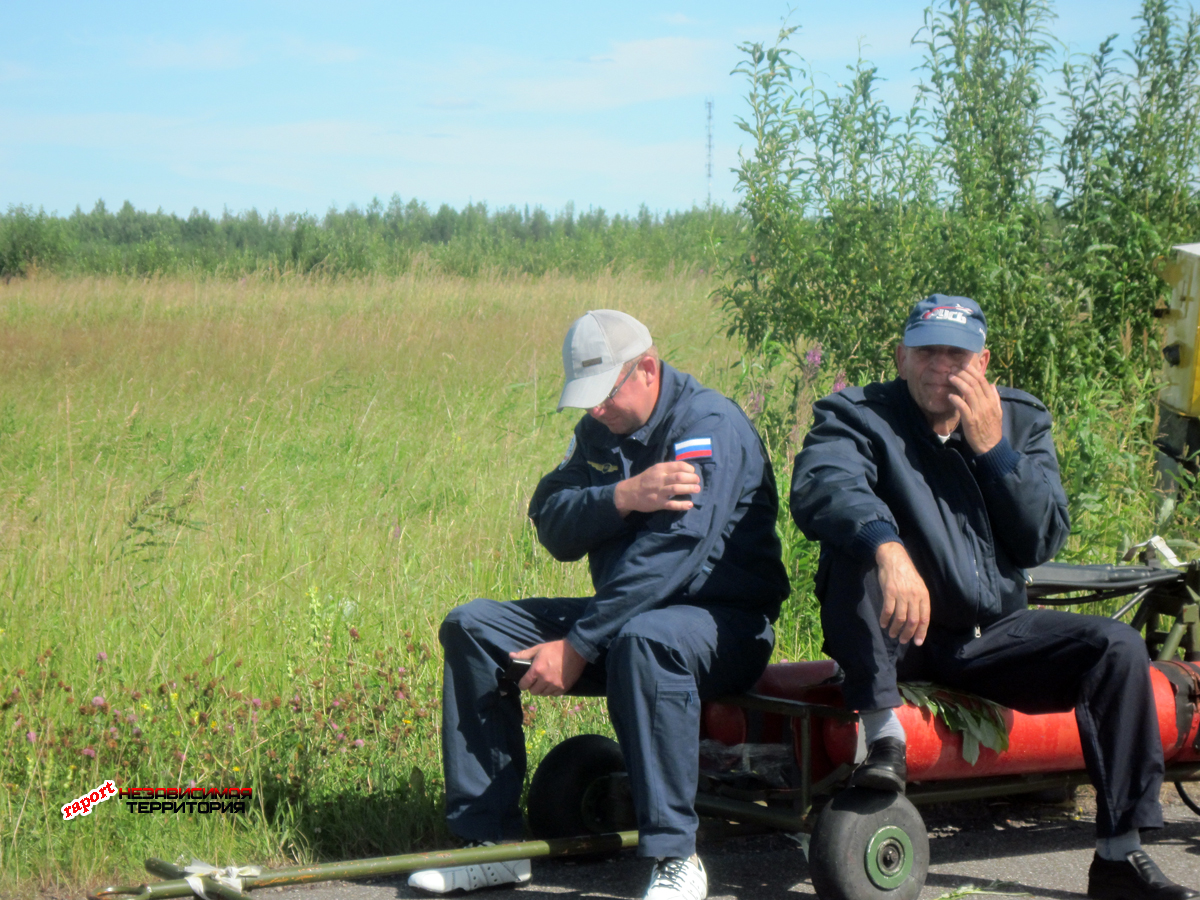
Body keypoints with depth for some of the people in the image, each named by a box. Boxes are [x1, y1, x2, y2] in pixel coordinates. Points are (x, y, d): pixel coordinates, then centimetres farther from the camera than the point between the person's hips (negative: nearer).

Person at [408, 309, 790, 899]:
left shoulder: (708, 425, -17)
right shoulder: (599, 430, 9)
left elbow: (671, 551, -27)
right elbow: (552, 523, -5)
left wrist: (576, 647, -28)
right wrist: (624, 496, -26)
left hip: (723, 621, -8)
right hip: (625, 613, 8)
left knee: (644, 640, -41)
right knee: (472, 626, -1)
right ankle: (490, 838, -5)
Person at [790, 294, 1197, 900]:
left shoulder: (1020, 421, 8)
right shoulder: (857, 416, -5)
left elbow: (1042, 542, -3)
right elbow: (820, 486, -30)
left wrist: (992, 448, -14)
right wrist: (887, 548, -49)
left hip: (990, 635, 4)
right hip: (894, 636, -4)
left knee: (1117, 648, -17)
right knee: (862, 540, -31)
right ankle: (882, 736, -32)